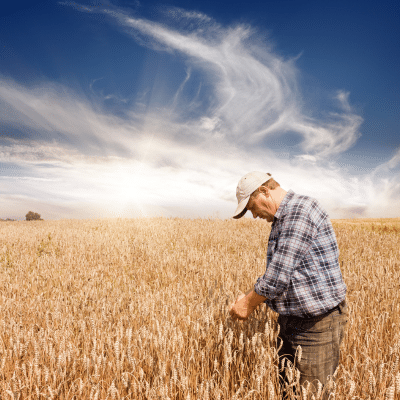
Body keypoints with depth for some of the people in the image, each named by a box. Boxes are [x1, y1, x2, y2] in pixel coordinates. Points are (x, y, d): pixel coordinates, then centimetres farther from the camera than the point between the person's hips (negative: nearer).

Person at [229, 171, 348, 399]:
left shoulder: (300, 211, -21)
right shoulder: (282, 219, 11)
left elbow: (278, 275, -24)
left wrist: (248, 303, -9)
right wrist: (251, 298, 9)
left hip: (318, 323, -9)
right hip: (291, 321, 10)